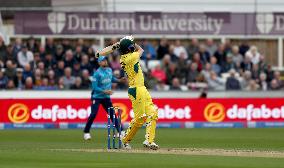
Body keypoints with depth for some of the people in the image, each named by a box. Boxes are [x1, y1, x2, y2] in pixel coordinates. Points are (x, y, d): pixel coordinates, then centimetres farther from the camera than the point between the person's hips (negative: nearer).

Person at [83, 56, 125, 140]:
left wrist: (119, 80, 6)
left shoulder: (109, 70, 4)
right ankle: (86, 132, -4)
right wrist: (104, 91, -28)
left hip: (106, 97, 6)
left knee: (112, 114, 7)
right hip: (97, 97, -6)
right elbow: (94, 87, -20)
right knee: (93, 114, -14)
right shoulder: (97, 73, -17)